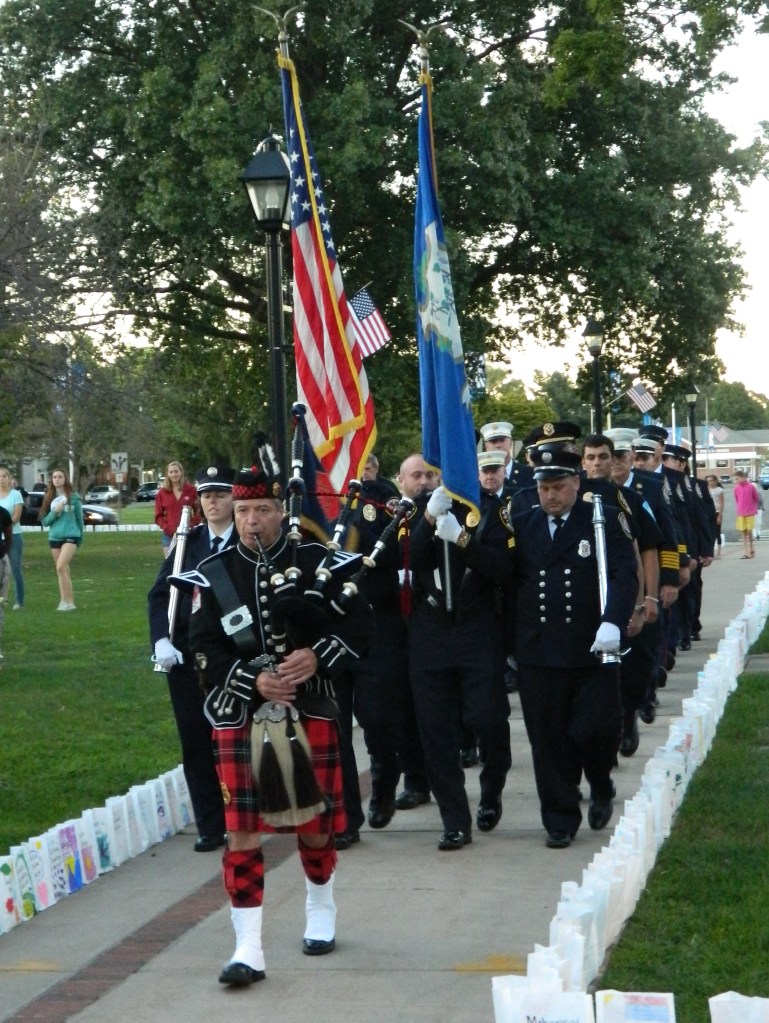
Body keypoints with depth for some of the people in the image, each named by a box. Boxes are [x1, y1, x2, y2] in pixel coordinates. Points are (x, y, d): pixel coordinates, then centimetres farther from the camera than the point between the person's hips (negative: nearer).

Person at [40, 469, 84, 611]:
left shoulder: (74, 497, -1)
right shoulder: (49, 498, 8)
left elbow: (79, 517, 8)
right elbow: (45, 521, 7)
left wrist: (80, 537, 14)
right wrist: (55, 512, -11)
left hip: (71, 536, -4)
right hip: (54, 537, 4)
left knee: (61, 567, -19)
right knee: (63, 571, 8)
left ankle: (68, 601, -15)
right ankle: (65, 601, 13)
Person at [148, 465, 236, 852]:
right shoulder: (188, 541, 10)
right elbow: (160, 594, 8)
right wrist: (162, 639, -7)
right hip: (187, 657, 4)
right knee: (196, 744, 5)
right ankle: (210, 827, 14)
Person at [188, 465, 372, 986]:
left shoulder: (316, 562, 0)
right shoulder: (214, 575, 2)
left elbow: (359, 624, -3)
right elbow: (205, 650, -2)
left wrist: (317, 656, -19)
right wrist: (253, 681, -16)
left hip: (309, 711, 0)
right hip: (240, 718, 0)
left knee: (315, 821, 12)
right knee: (242, 830, -5)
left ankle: (322, 915, 38)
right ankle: (248, 947, -1)